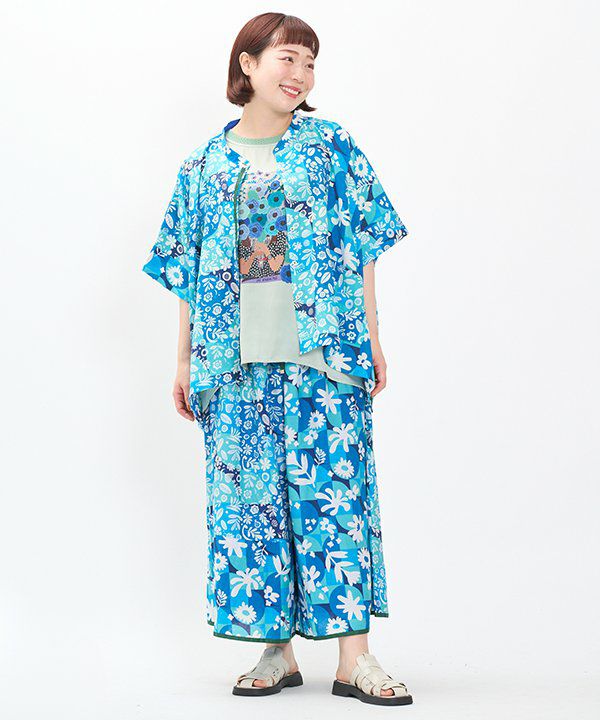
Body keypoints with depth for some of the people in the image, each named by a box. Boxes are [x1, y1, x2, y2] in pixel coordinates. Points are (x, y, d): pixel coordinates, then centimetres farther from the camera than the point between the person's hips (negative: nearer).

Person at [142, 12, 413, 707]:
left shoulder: (332, 148, 7)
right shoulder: (205, 165, 11)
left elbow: (364, 250, 7)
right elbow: (186, 272, 13)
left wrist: (371, 339, 1)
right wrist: (185, 361, 10)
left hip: (324, 350, -2)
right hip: (236, 359, 2)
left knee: (333, 487, -5)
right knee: (248, 495, 2)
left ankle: (354, 655, -1)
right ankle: (276, 648, 12)